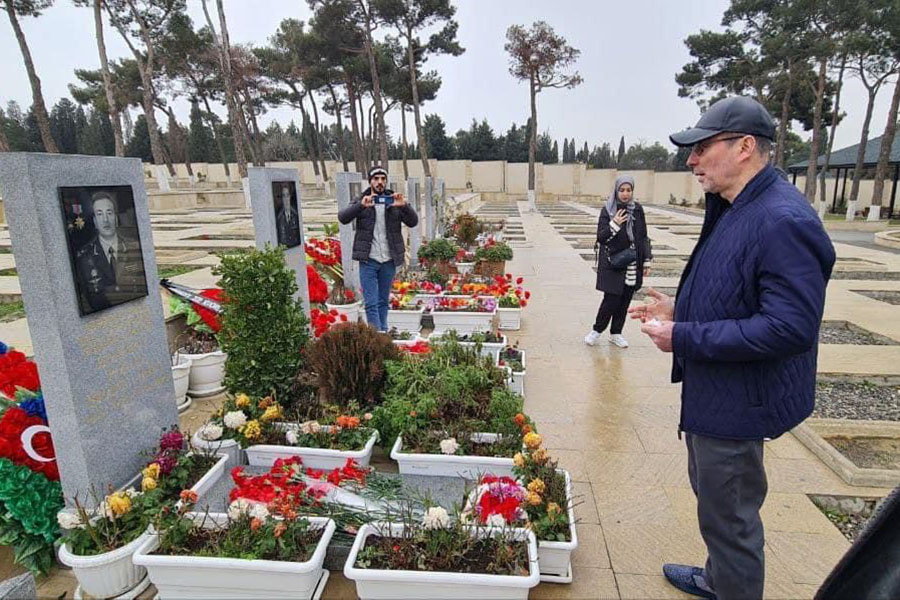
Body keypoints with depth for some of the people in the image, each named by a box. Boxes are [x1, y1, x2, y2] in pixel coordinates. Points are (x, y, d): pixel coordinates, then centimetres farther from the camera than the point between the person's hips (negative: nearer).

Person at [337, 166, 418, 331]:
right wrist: (361, 205, -30)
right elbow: (342, 218, -13)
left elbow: (413, 222, -5)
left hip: (389, 261, 2)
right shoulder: (361, 202, 3)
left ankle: (383, 333, 26)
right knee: (371, 303, -5)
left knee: (383, 302, 14)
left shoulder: (394, 202, 6)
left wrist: (404, 206, -24)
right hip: (368, 260, -2)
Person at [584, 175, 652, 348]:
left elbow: (643, 237, 8)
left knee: (625, 301, 8)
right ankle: (596, 330, 15)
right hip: (612, 264, -3)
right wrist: (614, 224, -21)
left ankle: (616, 333, 23)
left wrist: (646, 261, 5)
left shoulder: (637, 209, 5)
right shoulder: (607, 210, -4)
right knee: (611, 300, -6)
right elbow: (600, 237, -6)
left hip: (632, 265, 4)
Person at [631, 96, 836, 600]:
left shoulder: (783, 222, -26)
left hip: (738, 402, -11)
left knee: (728, 515, 9)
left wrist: (685, 338, -26)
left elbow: (790, 327, -31)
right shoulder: (733, 210, 7)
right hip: (712, 390, 11)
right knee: (712, 494, 28)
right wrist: (680, 309, 4)